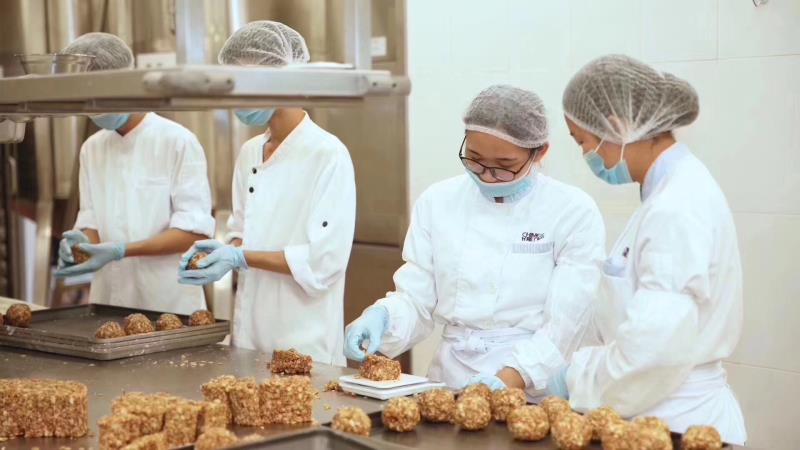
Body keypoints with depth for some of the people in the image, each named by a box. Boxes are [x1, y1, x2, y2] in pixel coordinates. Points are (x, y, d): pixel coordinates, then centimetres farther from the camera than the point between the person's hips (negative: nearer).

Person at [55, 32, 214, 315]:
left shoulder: (177, 141, -9)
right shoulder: (92, 148, 9)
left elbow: (195, 230, -13)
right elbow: (91, 218, 13)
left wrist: (121, 250, -23)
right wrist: (83, 241, -11)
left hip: (169, 302, -5)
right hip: (109, 298, 5)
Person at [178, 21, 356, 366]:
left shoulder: (328, 154, -13)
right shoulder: (249, 153, 9)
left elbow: (325, 260, -17)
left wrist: (241, 258, -19)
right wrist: (221, 253, -3)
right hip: (250, 333, 6)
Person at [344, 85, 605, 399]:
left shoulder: (574, 214, -2)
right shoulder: (438, 202, 8)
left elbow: (562, 328, -7)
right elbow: (416, 300, 9)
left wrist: (508, 380, -20)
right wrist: (381, 317, -11)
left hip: (532, 394, 0)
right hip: (450, 383, 0)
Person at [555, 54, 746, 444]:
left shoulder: (676, 210, -21)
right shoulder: (677, 191, 8)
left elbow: (652, 350, -25)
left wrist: (575, 380, -11)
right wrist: (584, 371, 8)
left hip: (679, 424, -8)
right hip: (665, 410, 9)